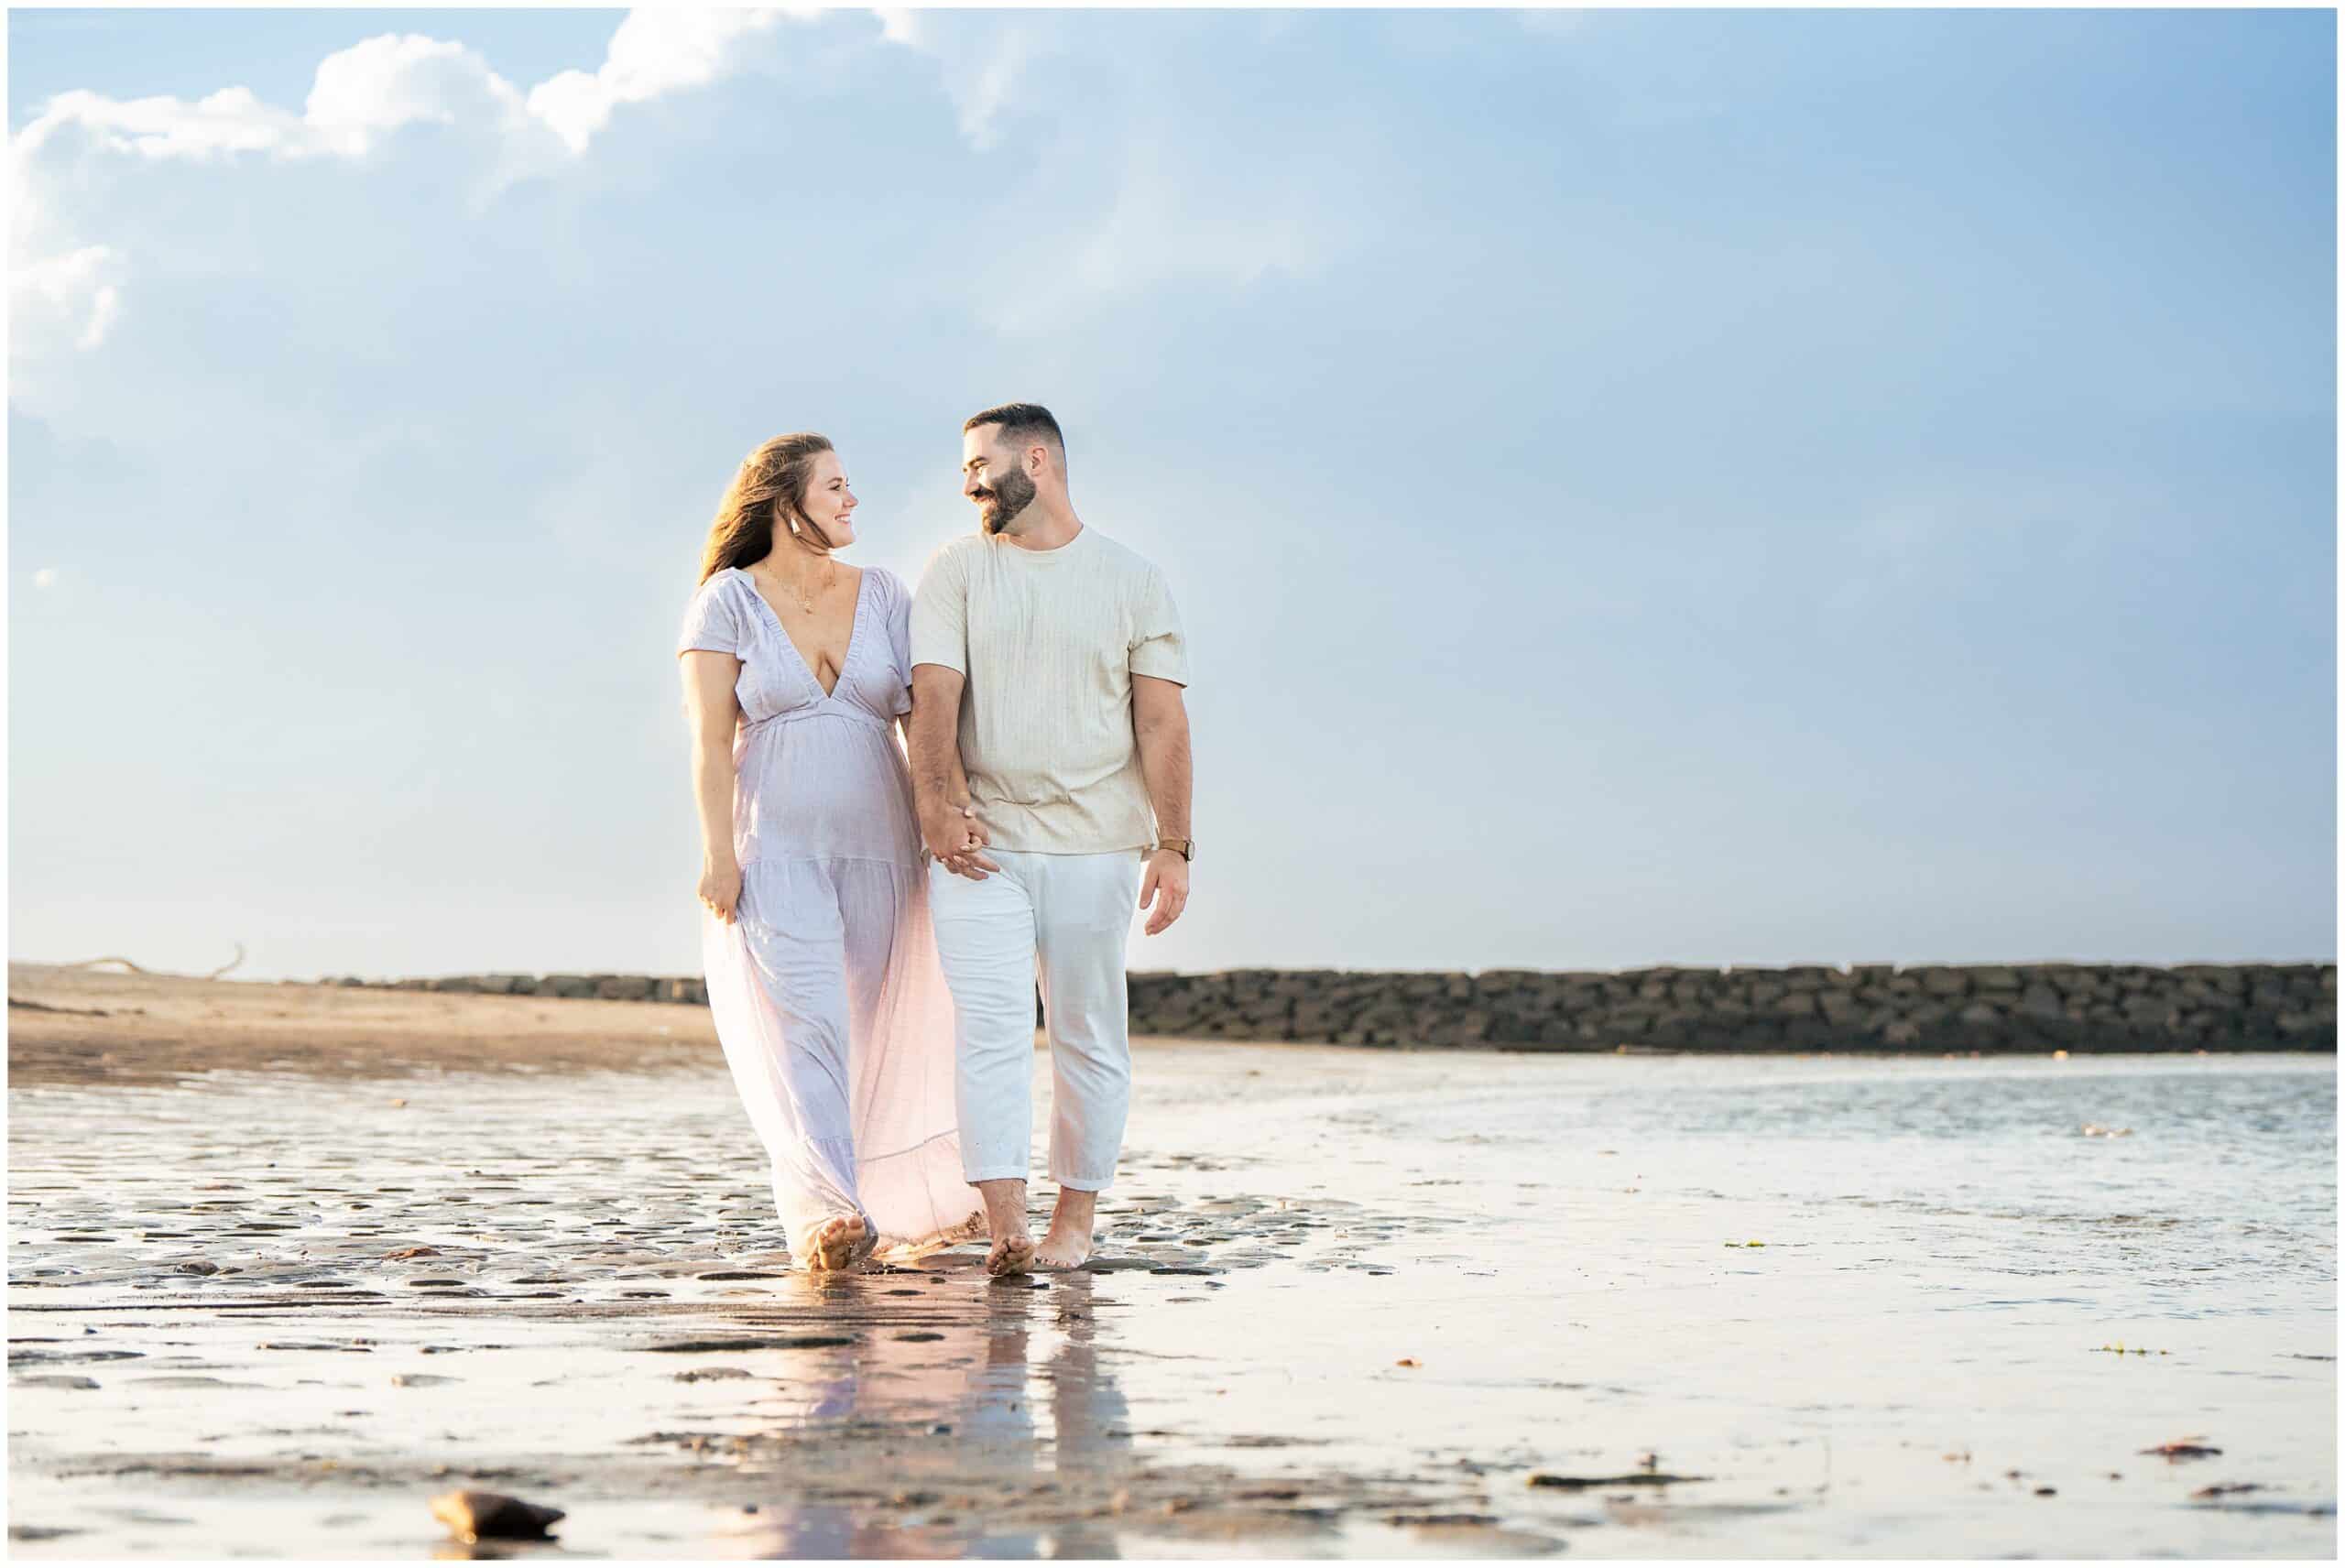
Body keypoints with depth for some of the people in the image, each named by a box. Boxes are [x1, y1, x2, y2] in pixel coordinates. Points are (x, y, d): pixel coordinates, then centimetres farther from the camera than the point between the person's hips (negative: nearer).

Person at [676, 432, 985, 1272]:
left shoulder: (883, 595, 10)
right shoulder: (730, 599, 1)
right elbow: (711, 738, -4)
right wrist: (718, 853, -11)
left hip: (878, 845, 3)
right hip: (776, 847, -3)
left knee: (885, 1031, 7)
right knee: (803, 1028, -16)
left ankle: (922, 1206, 21)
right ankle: (829, 1218, -26)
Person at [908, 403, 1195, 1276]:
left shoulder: (1131, 581, 7)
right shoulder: (956, 573, 9)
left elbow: (1162, 720, 3)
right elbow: (935, 695, -2)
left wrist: (1173, 846, -5)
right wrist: (940, 800, -19)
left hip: (1096, 849, 0)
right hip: (980, 844, 0)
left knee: (1090, 1038, 4)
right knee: (990, 1029, -12)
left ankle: (1074, 1223, 13)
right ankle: (1005, 1230, -18)